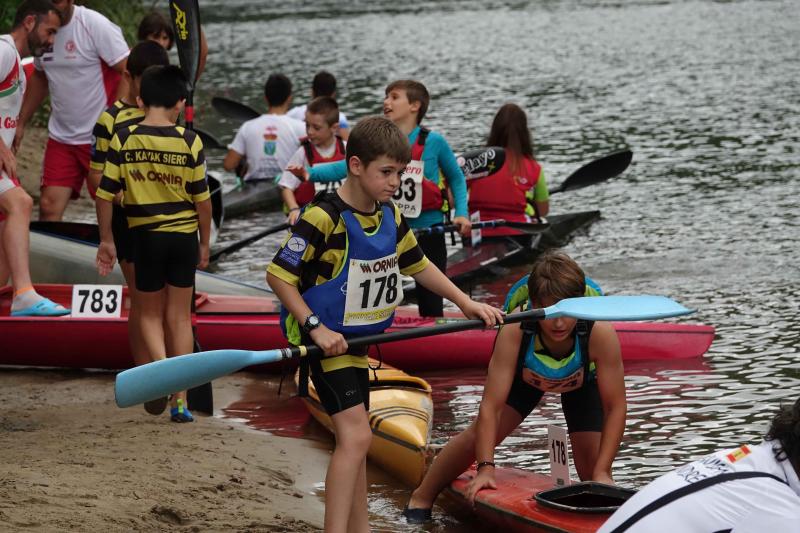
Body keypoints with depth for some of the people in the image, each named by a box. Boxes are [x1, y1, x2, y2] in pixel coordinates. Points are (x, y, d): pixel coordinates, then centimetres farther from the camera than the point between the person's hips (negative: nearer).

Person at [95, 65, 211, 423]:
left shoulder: (123, 140, -7)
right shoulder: (189, 142, -8)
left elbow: (106, 194, -6)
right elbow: (202, 199, -4)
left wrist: (106, 240, 6)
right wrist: (205, 244, 9)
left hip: (145, 235, 0)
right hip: (183, 235, 0)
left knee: (150, 313, 15)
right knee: (179, 316, 9)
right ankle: (180, 399, 9)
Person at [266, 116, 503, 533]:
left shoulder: (390, 217, 3)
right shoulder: (324, 218, -22)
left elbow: (417, 265, 19)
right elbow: (278, 275, -20)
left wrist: (466, 303, 15)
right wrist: (316, 327, -24)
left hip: (356, 338, 9)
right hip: (323, 338, -9)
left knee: (355, 439, 17)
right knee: (355, 436, -19)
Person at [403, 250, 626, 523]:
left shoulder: (601, 333, -43)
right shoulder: (514, 332, -43)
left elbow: (615, 407, -35)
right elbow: (490, 407, -40)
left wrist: (602, 473, -38)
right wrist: (485, 468, -47)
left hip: (583, 380, 0)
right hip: (526, 375, 0)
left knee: (591, 463, -10)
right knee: (480, 435, -9)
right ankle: (422, 498, 10)